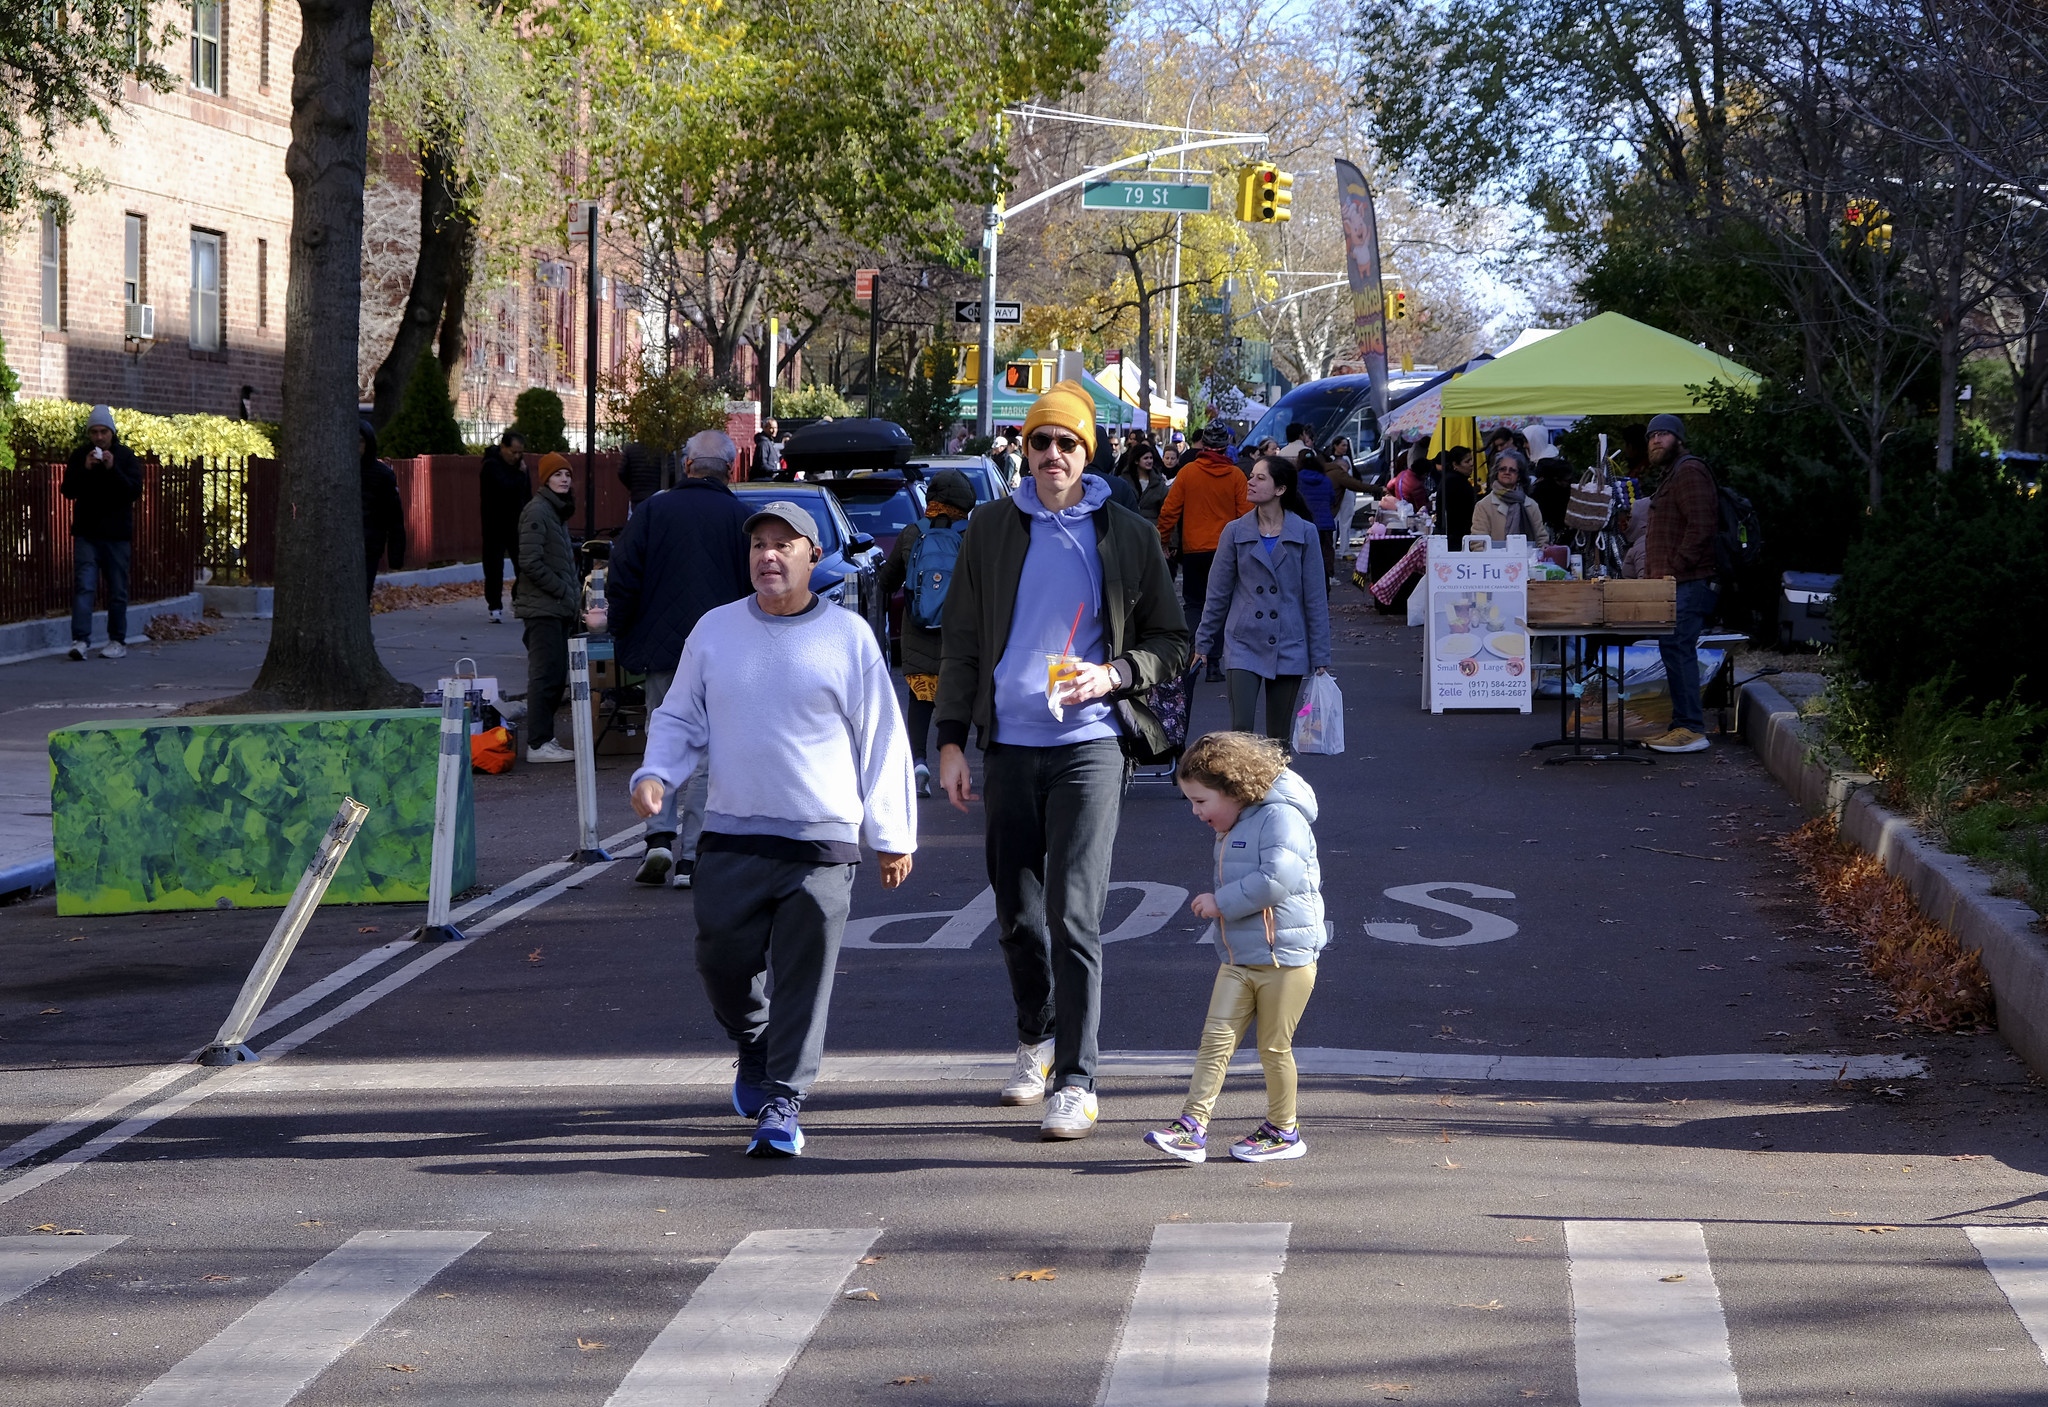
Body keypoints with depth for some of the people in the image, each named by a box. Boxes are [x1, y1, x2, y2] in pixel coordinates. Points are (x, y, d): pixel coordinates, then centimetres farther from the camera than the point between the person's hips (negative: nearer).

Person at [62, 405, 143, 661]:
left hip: (116, 534, 0)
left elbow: (135, 491, -9)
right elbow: (66, 490, -2)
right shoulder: (79, 456, 3)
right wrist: (85, 470, -17)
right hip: (86, 533, 0)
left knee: (117, 591, 7)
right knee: (83, 587, -10)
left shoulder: (126, 456, 0)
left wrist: (113, 469, -21)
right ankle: (81, 640, -14)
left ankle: (118, 641, 16)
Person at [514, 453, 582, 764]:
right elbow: (530, 563, -19)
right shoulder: (537, 511, -13)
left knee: (555, 676, 10)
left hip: (559, 608, 10)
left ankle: (543, 738, 16)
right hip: (543, 607, -10)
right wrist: (564, 591, -16)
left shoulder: (558, 511, 18)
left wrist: (575, 591, 14)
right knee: (547, 674, -9)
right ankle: (538, 744, -7)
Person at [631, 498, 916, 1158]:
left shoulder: (848, 636, 2)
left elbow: (882, 740, 5)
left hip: (823, 842, -2)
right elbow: (680, 718, 17)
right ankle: (753, 1045, 33)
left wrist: (892, 835, 5)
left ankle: (782, 1106, 4)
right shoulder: (715, 631, 8)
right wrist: (655, 774, -4)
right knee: (722, 960, 2)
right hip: (731, 835, 2)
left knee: (803, 978, -4)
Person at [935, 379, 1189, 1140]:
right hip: (1009, 744, 3)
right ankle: (1036, 1039, 33)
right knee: (1016, 915, 10)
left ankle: (1076, 1081, -10)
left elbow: (1172, 642, 10)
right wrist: (951, 740, 5)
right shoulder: (991, 529, 9)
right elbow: (960, 641, 12)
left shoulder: (1128, 536, 4)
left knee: (1073, 915, -12)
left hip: (1089, 743, -3)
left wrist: (1114, 675, -9)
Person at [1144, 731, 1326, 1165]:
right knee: (1215, 1038, -3)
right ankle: (1192, 1126, -7)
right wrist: (1218, 908, 13)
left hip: (1286, 959, -8)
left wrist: (1221, 902, -19)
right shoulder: (1232, 829, 16)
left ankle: (1283, 1131, 18)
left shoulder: (1281, 818, -14)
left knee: (1274, 1048, 2)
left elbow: (1278, 878, -27)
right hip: (1237, 960, 8)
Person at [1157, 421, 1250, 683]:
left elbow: (1169, 511, 0)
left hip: (1193, 550, 0)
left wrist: (1164, 542, 11)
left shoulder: (1187, 472, -3)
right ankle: (1214, 665, 3)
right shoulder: (1236, 475, -5)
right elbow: (1246, 514, -3)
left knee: (1193, 603, 11)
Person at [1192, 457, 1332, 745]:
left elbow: (1315, 598, 2)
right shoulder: (1235, 532, 2)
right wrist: (1203, 643, 9)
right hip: (1245, 645, 0)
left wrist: (1320, 657, 1)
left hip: (1288, 647, 0)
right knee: (1240, 730, -10)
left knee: (1280, 737, 7)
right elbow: (1218, 593, 9)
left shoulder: (1304, 533, 0)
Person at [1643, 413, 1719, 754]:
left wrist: (1673, 571, -19)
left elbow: (1701, 528, -19)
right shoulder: (1670, 475, 25)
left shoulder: (1689, 471, -9)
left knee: (1678, 649, -14)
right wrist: (1653, 570, 20)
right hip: (1673, 583, 11)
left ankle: (1691, 730, -15)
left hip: (1689, 583, -11)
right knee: (1673, 649, 9)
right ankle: (1682, 726, 12)